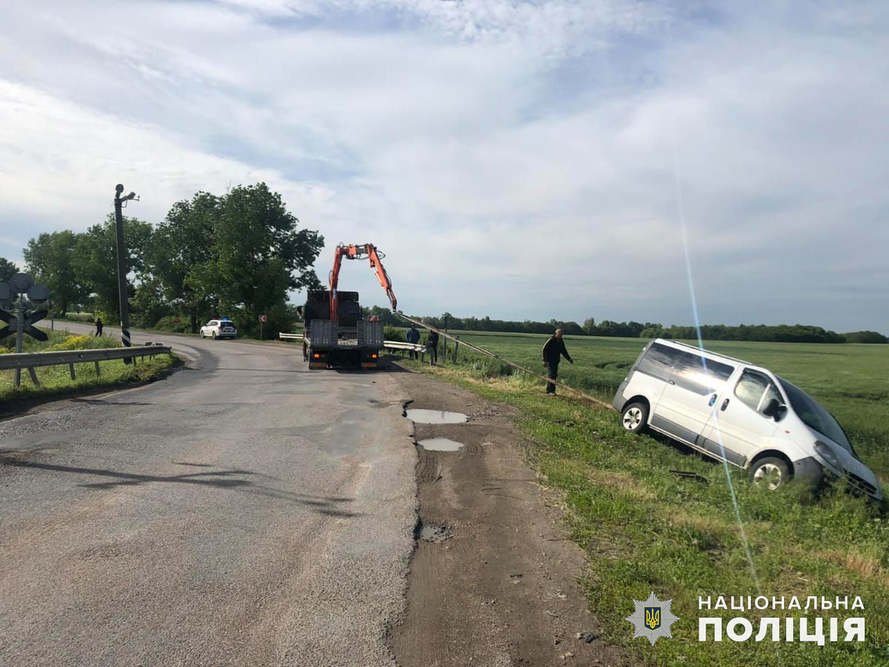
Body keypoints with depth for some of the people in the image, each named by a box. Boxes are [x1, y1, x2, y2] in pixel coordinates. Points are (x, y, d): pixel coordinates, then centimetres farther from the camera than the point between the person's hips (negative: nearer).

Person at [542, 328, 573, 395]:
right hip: (550, 361, -7)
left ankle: (548, 390, 13)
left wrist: (569, 359, 13)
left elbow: (564, 351, 21)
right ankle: (550, 391, -11)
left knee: (554, 375, 6)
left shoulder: (561, 342, 11)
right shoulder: (551, 340, -12)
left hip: (556, 361, 7)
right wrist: (545, 360, -16)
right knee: (551, 375, -12)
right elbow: (544, 349, -12)